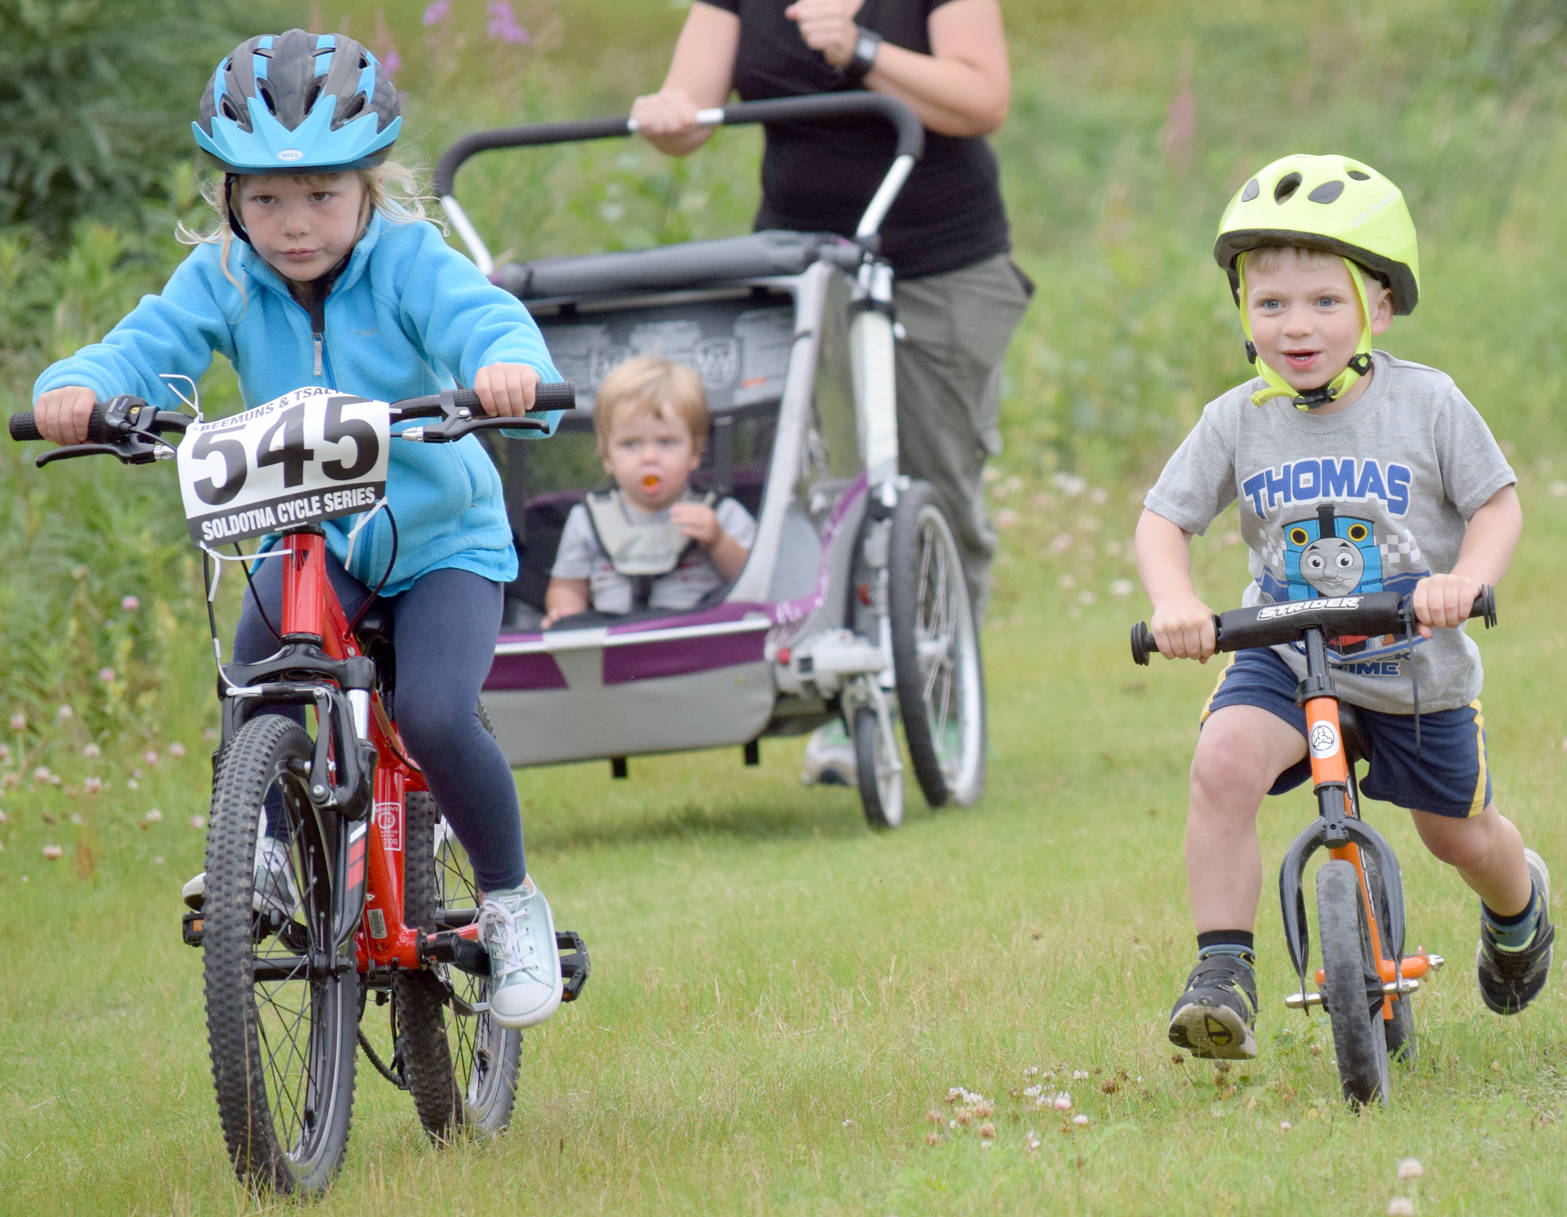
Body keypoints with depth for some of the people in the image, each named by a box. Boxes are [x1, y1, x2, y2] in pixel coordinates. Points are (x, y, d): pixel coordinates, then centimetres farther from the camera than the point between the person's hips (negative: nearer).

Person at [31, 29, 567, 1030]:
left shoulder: (408, 262, -17)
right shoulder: (222, 278, -9)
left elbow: (480, 317, -34)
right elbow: (152, 343, -23)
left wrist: (509, 364, -58)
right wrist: (83, 385, -46)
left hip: (442, 539, -2)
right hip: (306, 538, 2)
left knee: (436, 715, -22)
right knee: (261, 650, -30)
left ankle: (513, 906, 2)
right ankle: (270, 843, -7)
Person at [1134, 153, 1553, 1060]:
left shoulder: (1427, 405, -12)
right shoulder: (1237, 421, -7)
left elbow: (1498, 504, -6)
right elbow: (1164, 519, -3)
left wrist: (1466, 580, -26)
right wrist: (1175, 601, -23)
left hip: (1418, 669, 0)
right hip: (1284, 657, 0)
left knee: (1462, 836, 17)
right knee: (1225, 763, -30)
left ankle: (1519, 902, 55)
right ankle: (1224, 977, -26)